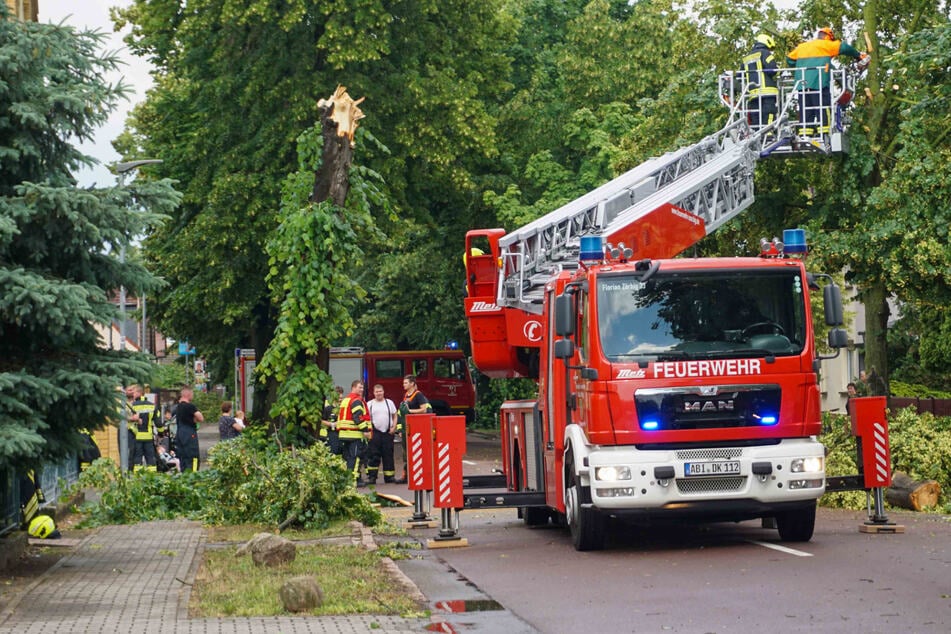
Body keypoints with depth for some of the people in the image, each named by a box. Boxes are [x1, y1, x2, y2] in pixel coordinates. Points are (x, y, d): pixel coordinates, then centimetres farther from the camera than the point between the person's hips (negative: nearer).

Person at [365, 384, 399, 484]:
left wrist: (393, 427, -2)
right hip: (375, 433, -1)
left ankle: (389, 476, 12)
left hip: (388, 432, 1)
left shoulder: (389, 403, 10)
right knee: (373, 456, -7)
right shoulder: (369, 404, 7)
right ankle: (371, 476, -7)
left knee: (388, 455, 5)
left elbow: (395, 416, 12)